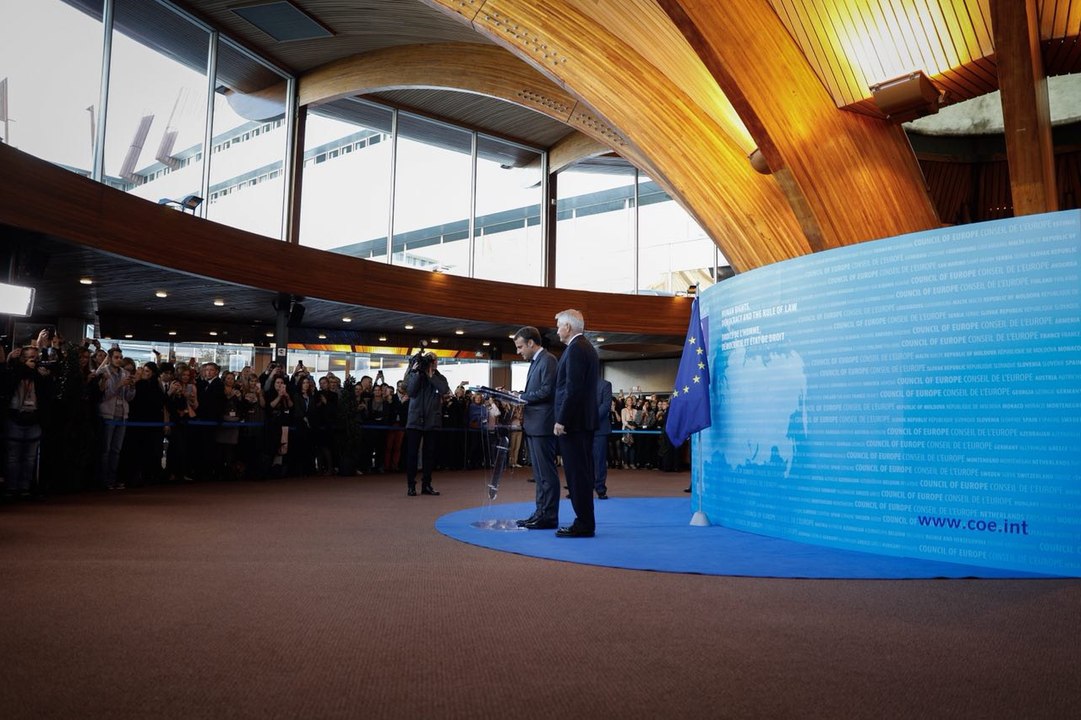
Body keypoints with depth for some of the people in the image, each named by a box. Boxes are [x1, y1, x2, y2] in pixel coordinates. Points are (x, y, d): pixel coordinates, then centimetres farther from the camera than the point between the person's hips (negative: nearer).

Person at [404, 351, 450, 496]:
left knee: (429, 454, 6)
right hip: (415, 420, -2)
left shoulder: (439, 378, 8)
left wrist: (431, 375, -13)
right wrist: (417, 372, -16)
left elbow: (445, 390, -12)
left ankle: (426, 484, 14)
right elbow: (410, 391, -11)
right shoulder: (413, 374, 4)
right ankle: (411, 485, 5)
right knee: (412, 453, -1)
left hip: (432, 421, 2)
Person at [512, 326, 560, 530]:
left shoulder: (547, 360, -10)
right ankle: (541, 513, 19)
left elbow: (547, 391, -18)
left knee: (546, 472, -6)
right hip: (533, 425, 10)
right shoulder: (535, 362, 20)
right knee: (540, 472, 13)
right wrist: (520, 398, 4)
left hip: (542, 426, -10)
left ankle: (549, 517, -2)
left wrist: (522, 397, -12)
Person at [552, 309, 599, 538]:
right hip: (586, 420, 10)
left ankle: (583, 524, -3)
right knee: (582, 472, 12)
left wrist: (561, 421, -19)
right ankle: (585, 521, 18)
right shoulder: (588, 348, 18)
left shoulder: (575, 349, -13)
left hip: (573, 421, -10)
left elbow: (573, 388, -20)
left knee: (577, 473, -6)